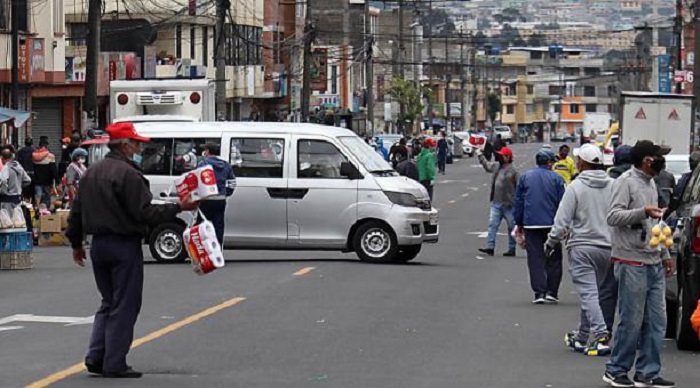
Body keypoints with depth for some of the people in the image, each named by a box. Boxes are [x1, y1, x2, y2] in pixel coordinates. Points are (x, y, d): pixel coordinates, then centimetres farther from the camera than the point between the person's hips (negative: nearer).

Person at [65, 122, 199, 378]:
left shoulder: (91, 173, 11)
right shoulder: (128, 174, -15)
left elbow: (77, 211, 16)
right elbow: (145, 213, -20)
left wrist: (76, 244, 24)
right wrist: (179, 208, -15)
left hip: (98, 245, 8)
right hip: (124, 245, -8)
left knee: (108, 303, 18)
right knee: (124, 306, -1)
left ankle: (96, 357, 9)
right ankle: (114, 364, -1)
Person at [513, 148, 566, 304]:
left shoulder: (525, 177, 7)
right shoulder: (556, 178, -1)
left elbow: (518, 202, 9)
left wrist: (519, 224, 15)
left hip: (531, 224, 1)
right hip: (552, 224, -1)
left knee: (535, 259, 2)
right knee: (553, 259, 10)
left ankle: (539, 292, -4)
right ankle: (552, 291, 9)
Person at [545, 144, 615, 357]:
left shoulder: (576, 187, -9)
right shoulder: (613, 186, 3)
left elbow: (562, 221, -9)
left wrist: (551, 243, 4)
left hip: (582, 247, -5)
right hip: (607, 247, 5)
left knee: (588, 293, -7)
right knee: (590, 292, 16)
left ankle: (601, 336, -20)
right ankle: (582, 337, 24)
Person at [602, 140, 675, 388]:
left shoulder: (651, 184, 18)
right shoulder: (625, 182, -8)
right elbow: (613, 217, -19)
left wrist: (665, 254, 25)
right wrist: (643, 212, -29)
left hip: (654, 264, 8)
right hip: (632, 263, -8)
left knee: (656, 322, 6)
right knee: (631, 321, -5)